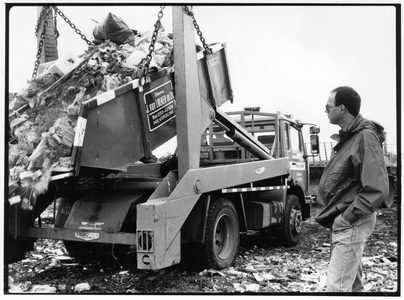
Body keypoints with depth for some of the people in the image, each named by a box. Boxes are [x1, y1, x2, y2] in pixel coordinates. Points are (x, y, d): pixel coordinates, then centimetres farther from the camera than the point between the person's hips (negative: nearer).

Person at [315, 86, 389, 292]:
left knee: (337, 287, -7)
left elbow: (377, 189, -24)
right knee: (353, 283, 20)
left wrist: (348, 217, -21)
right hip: (345, 221, 10)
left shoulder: (365, 137, -17)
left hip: (351, 224, -10)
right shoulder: (349, 136, 12)